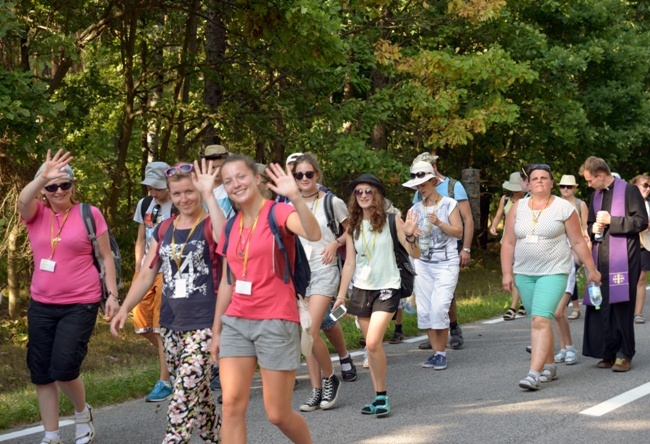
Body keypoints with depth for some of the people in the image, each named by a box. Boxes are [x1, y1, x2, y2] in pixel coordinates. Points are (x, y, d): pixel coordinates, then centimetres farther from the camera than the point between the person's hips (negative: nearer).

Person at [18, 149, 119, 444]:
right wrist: (42, 177, -40)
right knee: (41, 373, 8)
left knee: (64, 368, -12)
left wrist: (112, 294, -4)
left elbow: (106, 257, 1)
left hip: (80, 304, -4)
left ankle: (82, 413, 20)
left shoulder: (89, 214, -4)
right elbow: (22, 201, -22)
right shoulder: (36, 214, 2)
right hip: (41, 305, 4)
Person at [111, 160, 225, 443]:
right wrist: (125, 309, 5)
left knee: (184, 394, -11)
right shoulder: (164, 230, 10)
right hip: (170, 324, 6)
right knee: (196, 392, 13)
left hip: (203, 324, -6)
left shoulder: (209, 225, -7)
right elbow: (147, 274, 14)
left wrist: (208, 195, -31)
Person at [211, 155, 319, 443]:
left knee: (278, 414, 1)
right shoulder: (231, 225, 10)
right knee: (232, 404, -6)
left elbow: (314, 234, -30)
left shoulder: (278, 212, -7)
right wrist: (216, 330, 15)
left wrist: (295, 196, -45)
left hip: (276, 322, -5)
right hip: (236, 322, 5)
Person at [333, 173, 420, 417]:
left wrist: (410, 235, -27)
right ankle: (379, 397, 17)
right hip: (361, 289, 4)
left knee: (373, 343, -17)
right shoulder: (352, 226, 5)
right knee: (372, 346, 7)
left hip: (387, 287, -4)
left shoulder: (391, 221, -6)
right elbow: (350, 263, 7)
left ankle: (382, 395, -2)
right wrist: (341, 295, 4)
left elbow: (415, 254, -8)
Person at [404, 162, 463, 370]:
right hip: (422, 264, 4)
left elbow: (458, 232, -3)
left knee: (439, 308, -14)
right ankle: (436, 352, 13)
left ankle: (442, 353, -1)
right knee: (424, 310, 2)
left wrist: (439, 223, -17)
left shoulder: (449, 204, 1)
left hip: (446, 263, -4)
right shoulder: (415, 209, 11)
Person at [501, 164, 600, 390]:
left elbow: (578, 242, 2)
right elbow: (509, 243, 7)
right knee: (538, 321, 12)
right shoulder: (518, 208, 6)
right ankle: (549, 366, 27)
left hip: (553, 272, -4)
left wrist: (592, 269, 3)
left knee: (540, 320, -17)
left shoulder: (564, 208, -2)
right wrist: (507, 273, 1)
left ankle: (534, 373, -21)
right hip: (524, 273, 4)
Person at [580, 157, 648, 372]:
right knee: (600, 306, 3)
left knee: (621, 305, -5)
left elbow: (641, 221, -9)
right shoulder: (595, 196, 18)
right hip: (600, 260, 6)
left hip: (623, 259, -6)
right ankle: (609, 352, 11)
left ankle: (624, 354, 3)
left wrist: (611, 221, -12)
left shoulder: (629, 191, -3)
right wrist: (593, 228, 3)